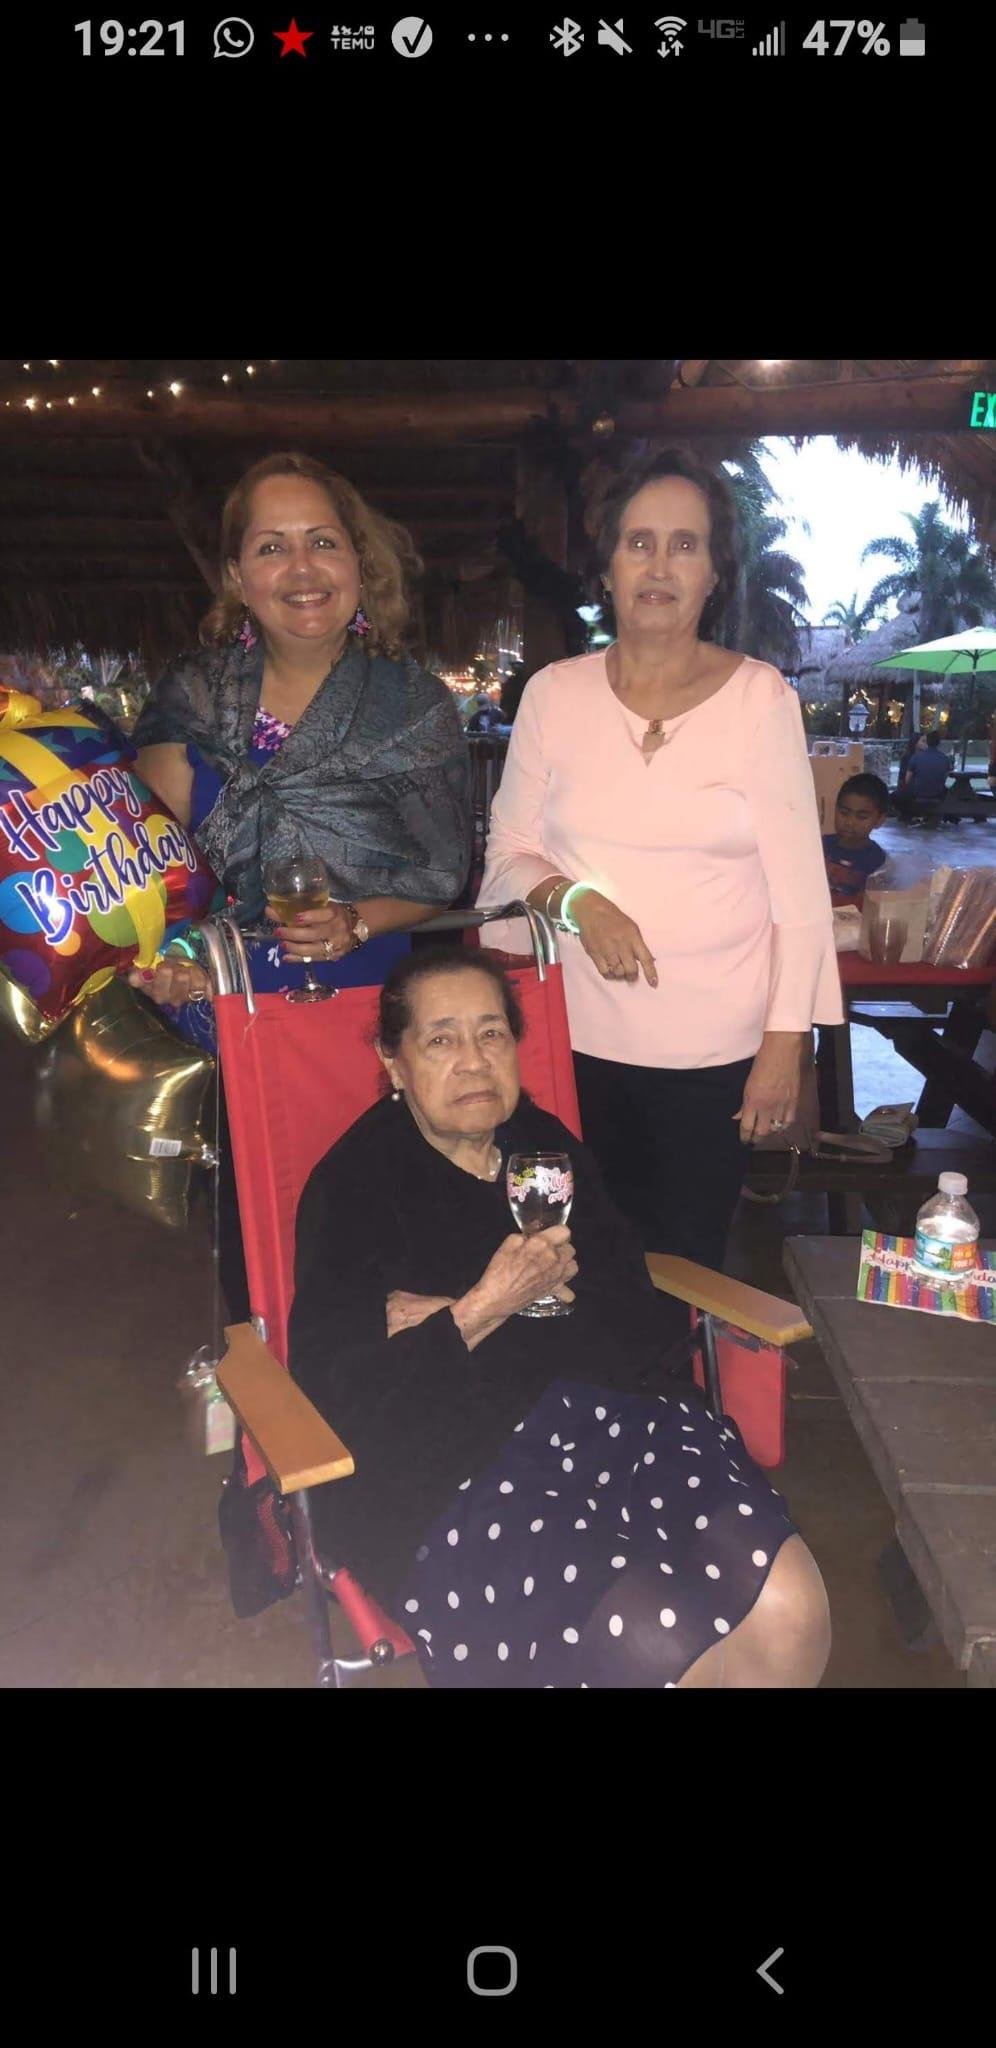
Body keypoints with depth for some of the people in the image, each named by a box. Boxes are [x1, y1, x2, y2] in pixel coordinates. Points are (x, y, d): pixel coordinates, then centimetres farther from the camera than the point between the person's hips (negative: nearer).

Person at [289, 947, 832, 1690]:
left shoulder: (549, 1147, 12)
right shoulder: (353, 1185, -1)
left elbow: (636, 1328, 2)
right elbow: (334, 1391, -8)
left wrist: (451, 1323, -10)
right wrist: (481, 1311, -18)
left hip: (602, 1418, 5)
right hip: (443, 1475, -4)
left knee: (789, 1610, -17)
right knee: (659, 1648, -24)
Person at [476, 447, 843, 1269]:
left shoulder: (761, 696, -3)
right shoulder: (555, 692, 3)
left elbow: (799, 887, -3)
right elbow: (507, 856, 7)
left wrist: (786, 1041, -6)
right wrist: (574, 901, -14)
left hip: (716, 1050, -1)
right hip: (578, 1041, 2)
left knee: (686, 1263, 8)